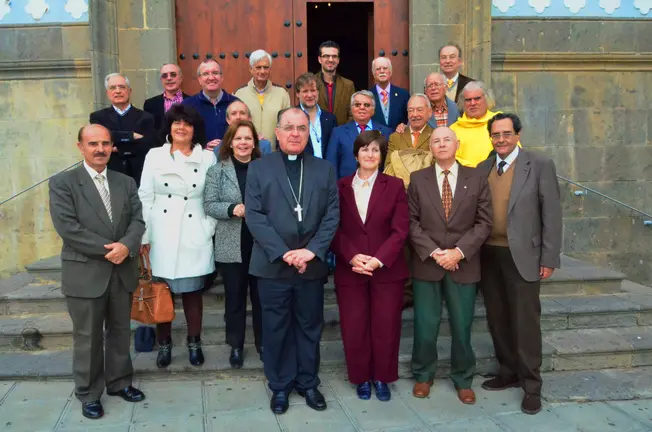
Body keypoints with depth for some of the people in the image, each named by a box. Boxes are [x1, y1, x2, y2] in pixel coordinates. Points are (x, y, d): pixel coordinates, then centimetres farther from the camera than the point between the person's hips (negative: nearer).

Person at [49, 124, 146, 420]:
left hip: (122, 272, 4)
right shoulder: (62, 183, -5)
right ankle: (88, 394, 24)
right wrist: (108, 249, -17)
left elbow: (137, 220, 2)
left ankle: (119, 382, 33)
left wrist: (126, 246, -18)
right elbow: (67, 227, -15)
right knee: (88, 338, 8)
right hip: (85, 273, -4)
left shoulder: (126, 182, 9)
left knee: (120, 332, 16)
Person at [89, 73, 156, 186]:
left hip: (139, 177, 0)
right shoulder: (98, 117, 7)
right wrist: (131, 136, -14)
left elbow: (150, 145, -9)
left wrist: (119, 149, -11)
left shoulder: (145, 117, 4)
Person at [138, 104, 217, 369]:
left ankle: (194, 343, 24)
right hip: (161, 236, 1)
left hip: (194, 237, -1)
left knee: (192, 292, 8)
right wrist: (144, 236, -2)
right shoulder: (154, 156, 5)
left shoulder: (208, 158, 3)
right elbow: (145, 197, 2)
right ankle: (164, 344, 23)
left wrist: (209, 230, -5)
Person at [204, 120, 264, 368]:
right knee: (235, 298, 10)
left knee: (261, 296, 11)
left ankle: (262, 342, 28)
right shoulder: (217, 171, 2)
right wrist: (232, 209, -19)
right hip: (231, 246, 0)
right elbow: (209, 205, -3)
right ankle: (236, 345, 25)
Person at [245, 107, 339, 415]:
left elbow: (332, 215, 1)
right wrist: (283, 253, -15)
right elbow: (254, 216, -6)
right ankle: (280, 386, 23)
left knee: (310, 327, 11)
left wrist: (312, 250, -12)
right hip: (272, 265, -1)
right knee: (276, 329, 8)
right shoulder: (258, 169, 3)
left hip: (312, 264, 2)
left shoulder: (325, 170, 9)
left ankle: (308, 383, 27)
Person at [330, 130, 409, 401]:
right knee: (354, 328, 4)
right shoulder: (341, 187, 6)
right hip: (349, 271, 1)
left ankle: (382, 378, 24)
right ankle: (362, 378, 24)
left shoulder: (394, 186, 3)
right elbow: (334, 229, 1)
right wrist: (352, 256, -14)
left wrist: (378, 260, -15)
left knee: (385, 327, 5)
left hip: (387, 270, 0)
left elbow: (400, 230, -4)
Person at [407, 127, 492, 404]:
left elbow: (484, 222, -1)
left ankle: (463, 380, 26)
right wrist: (433, 252, -12)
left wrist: (459, 251, -12)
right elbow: (412, 222, 0)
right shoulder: (417, 179, 4)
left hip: (464, 264, 0)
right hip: (426, 263, 0)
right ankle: (423, 376, 26)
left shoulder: (476, 178, 4)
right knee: (425, 326, 6)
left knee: (462, 326, 8)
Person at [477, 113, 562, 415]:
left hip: (523, 255, -4)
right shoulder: (482, 168, 8)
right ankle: (508, 373, 29)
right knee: (497, 319, 13)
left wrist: (549, 258, -9)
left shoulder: (540, 165, -4)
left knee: (525, 321, 1)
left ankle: (531, 385, 14)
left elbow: (552, 213, -5)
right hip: (489, 255, 5)